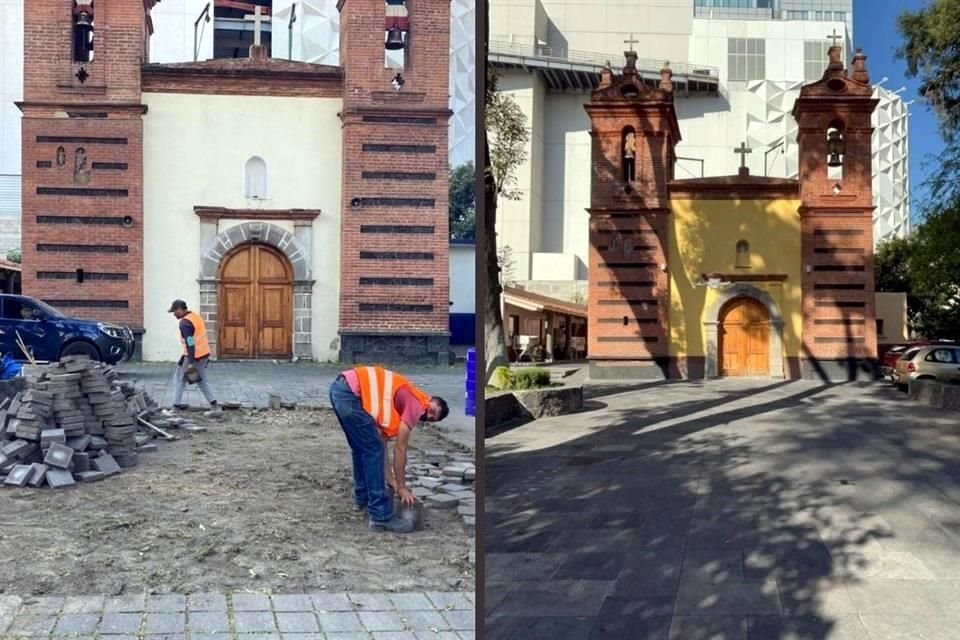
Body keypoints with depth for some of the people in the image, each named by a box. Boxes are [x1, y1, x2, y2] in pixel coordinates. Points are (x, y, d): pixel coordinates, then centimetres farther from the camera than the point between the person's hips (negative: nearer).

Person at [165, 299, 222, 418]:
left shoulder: (185, 323, -18)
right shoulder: (196, 316, 11)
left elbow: (190, 343, -23)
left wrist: (191, 363, -23)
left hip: (194, 356, -9)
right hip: (204, 353, 9)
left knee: (179, 380, 5)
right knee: (202, 381, 15)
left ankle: (175, 409, 9)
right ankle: (215, 407, 10)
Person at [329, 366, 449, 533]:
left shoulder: (405, 401, 26)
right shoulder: (416, 404, 1)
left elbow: (382, 442, 25)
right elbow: (400, 449, 1)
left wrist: (390, 479, 24)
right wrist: (402, 487, 8)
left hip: (340, 387, 10)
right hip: (351, 393, -10)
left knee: (361, 449, 25)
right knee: (373, 451, -4)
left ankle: (362, 497, 40)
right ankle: (381, 516, -2)